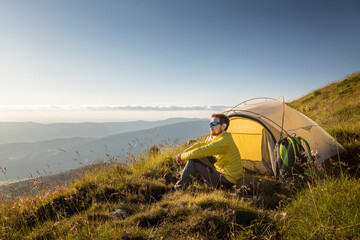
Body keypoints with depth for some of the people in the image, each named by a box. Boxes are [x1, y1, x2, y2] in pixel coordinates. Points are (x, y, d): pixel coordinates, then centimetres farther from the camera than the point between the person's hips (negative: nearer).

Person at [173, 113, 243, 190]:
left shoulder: (224, 142, -25)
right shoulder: (217, 138, 7)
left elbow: (201, 151, -27)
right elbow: (200, 145, 10)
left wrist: (183, 156, -12)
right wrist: (183, 153, 0)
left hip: (226, 181, -10)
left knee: (193, 161, -12)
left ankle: (179, 188, 4)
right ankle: (183, 176, 20)